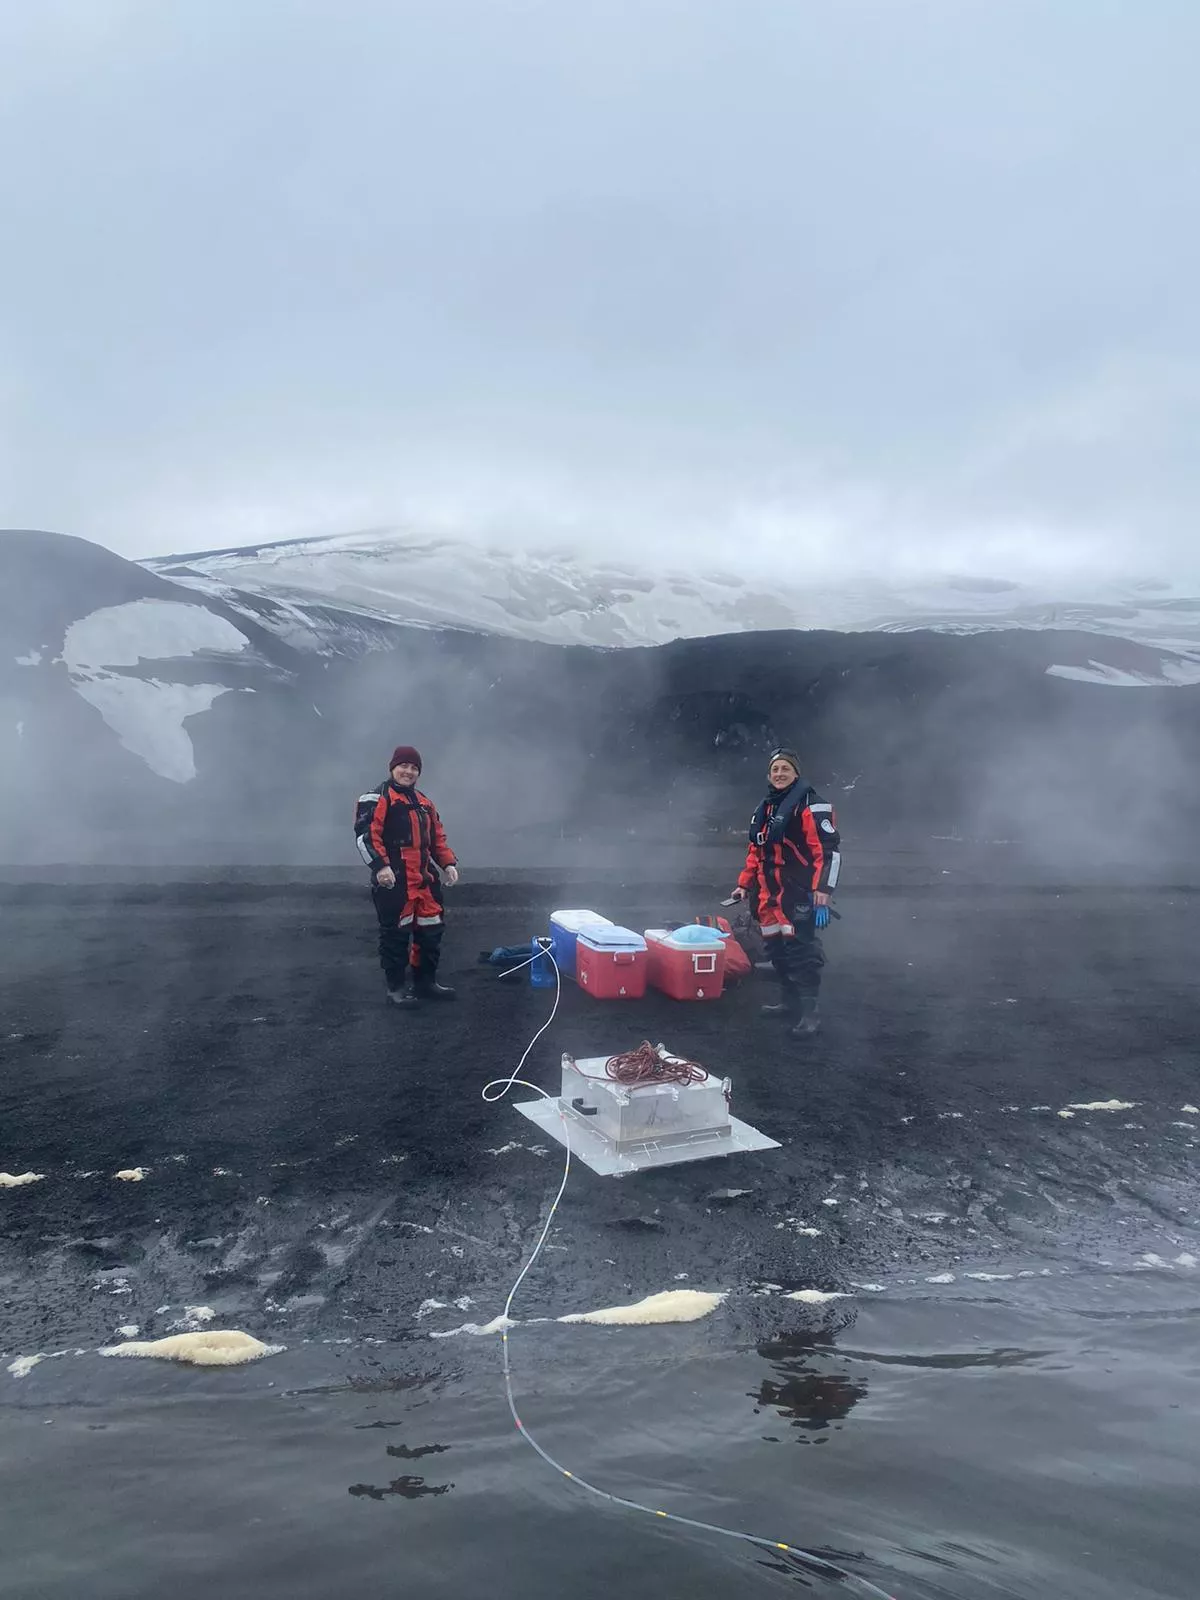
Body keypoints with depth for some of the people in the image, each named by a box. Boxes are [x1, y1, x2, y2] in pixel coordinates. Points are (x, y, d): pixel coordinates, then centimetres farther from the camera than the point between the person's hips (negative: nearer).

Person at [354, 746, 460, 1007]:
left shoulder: (424, 802, 20)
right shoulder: (377, 798, -4)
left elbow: (437, 837, 23)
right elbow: (366, 835, -15)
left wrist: (448, 863, 10)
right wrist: (380, 866, -25)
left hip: (425, 878, 8)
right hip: (393, 881, -8)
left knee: (431, 930, 12)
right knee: (396, 933, -3)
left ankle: (426, 981, 24)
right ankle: (396, 987, 8)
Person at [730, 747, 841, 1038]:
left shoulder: (810, 805, -8)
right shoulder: (765, 809, 18)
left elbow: (828, 848, -15)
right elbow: (756, 851, 25)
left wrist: (823, 888, -22)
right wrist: (745, 885, 21)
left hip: (798, 894, -8)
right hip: (769, 893, 9)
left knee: (800, 951, -11)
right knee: (777, 950, 14)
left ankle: (809, 1012, -6)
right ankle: (789, 1002, 26)